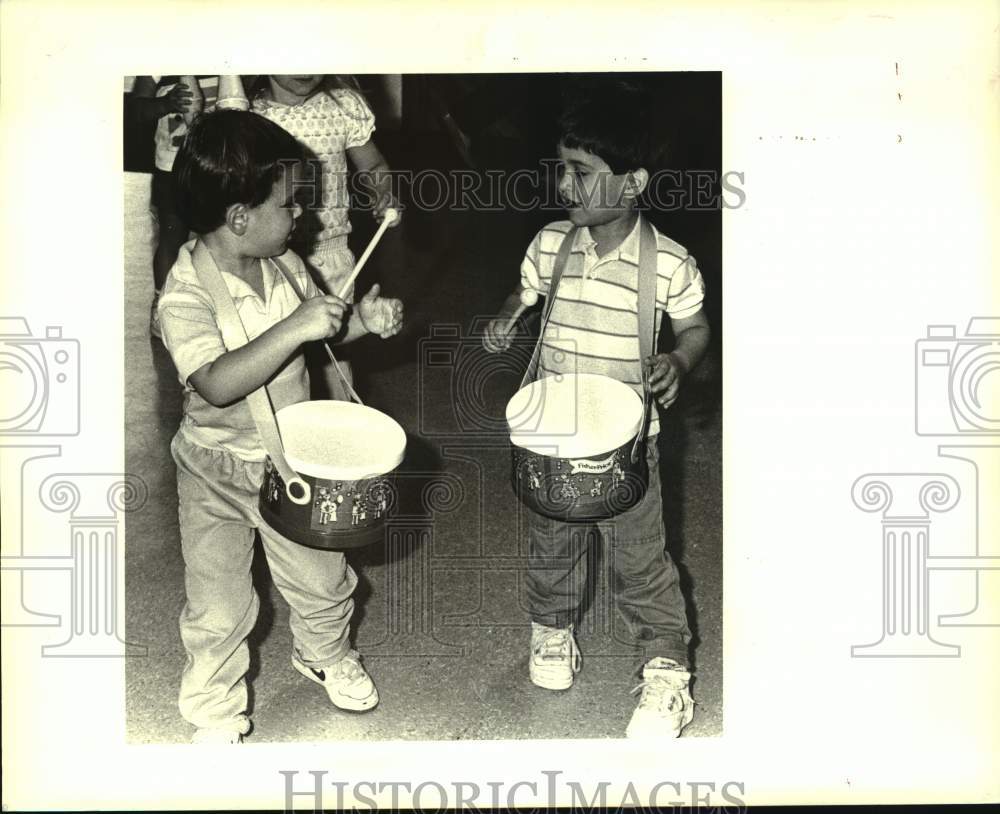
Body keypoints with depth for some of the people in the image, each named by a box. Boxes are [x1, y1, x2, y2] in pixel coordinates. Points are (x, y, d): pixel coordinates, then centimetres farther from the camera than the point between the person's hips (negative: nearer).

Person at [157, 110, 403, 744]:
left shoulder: (282, 263, -6)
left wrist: (362, 320, -10)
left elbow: (321, 328, 10)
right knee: (218, 612, 5)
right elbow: (217, 384, -39)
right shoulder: (184, 298, -26)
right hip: (218, 475, -5)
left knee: (323, 580, 19)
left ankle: (325, 654, 51)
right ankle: (216, 715, 31)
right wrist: (294, 328, -44)